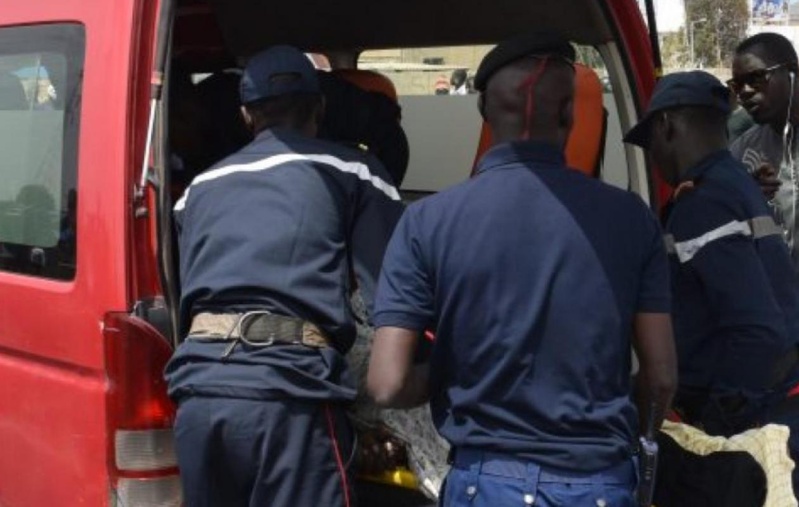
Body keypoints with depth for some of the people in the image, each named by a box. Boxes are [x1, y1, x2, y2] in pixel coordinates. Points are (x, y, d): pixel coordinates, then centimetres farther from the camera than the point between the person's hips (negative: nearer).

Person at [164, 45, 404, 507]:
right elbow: (390, 297, 5)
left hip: (197, 388, 5)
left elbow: (181, 293, 21)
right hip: (289, 393, -5)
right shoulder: (351, 173, 10)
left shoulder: (200, 188, 25)